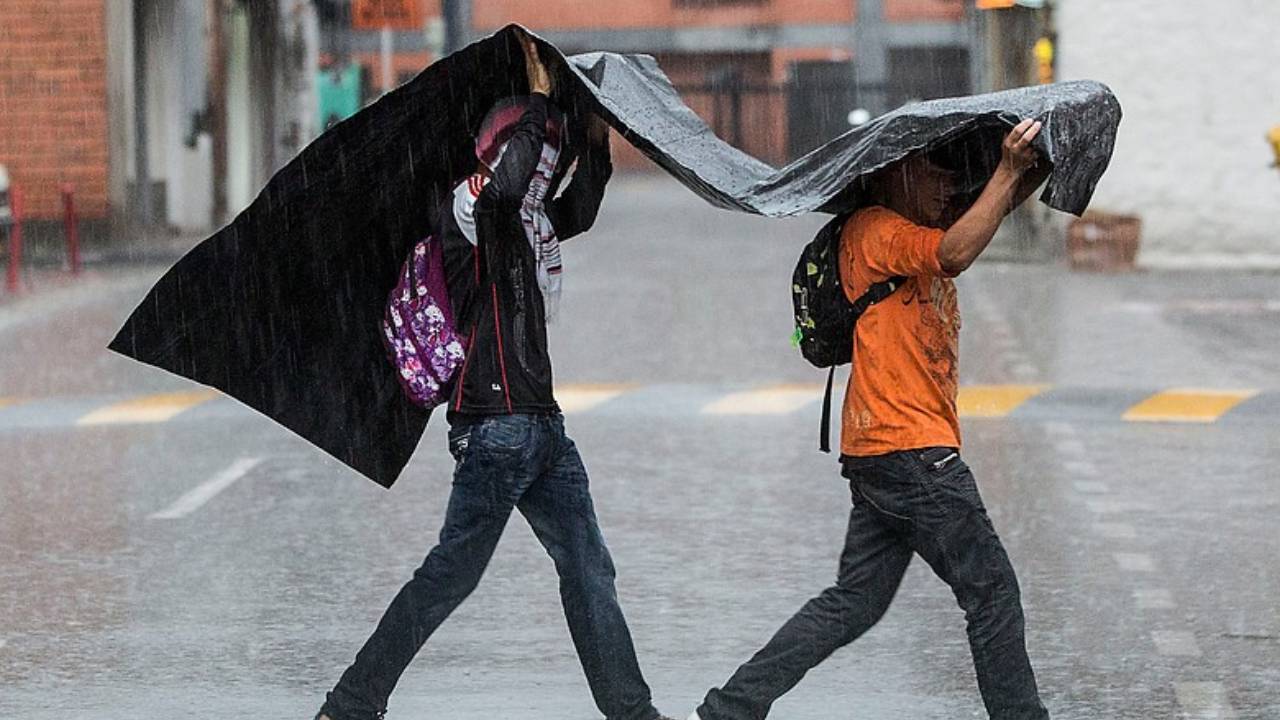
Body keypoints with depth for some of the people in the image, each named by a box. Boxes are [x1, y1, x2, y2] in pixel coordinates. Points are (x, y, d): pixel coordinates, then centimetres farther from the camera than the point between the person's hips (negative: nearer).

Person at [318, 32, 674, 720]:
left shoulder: (527, 220, 16)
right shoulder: (465, 208, -9)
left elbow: (577, 211, 35)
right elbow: (508, 180, -30)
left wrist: (595, 140, 20)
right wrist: (539, 102, -19)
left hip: (541, 420, 9)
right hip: (495, 423, -9)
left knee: (588, 570, 9)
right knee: (452, 572, -6)